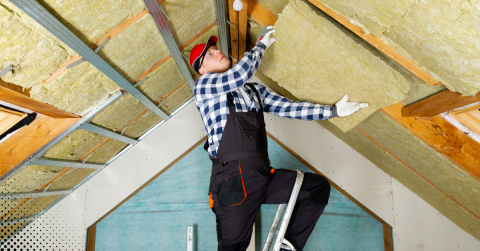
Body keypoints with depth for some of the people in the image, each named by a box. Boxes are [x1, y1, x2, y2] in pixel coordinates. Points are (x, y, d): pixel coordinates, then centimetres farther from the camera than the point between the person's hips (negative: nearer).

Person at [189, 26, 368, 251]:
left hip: (263, 175, 6)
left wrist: (333, 111, 9)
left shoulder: (255, 90, 22)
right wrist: (261, 45, 2)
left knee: (319, 187, 0)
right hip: (232, 180, -6)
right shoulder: (202, 86, 4)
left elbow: (286, 108, 14)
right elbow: (239, 74, -14)